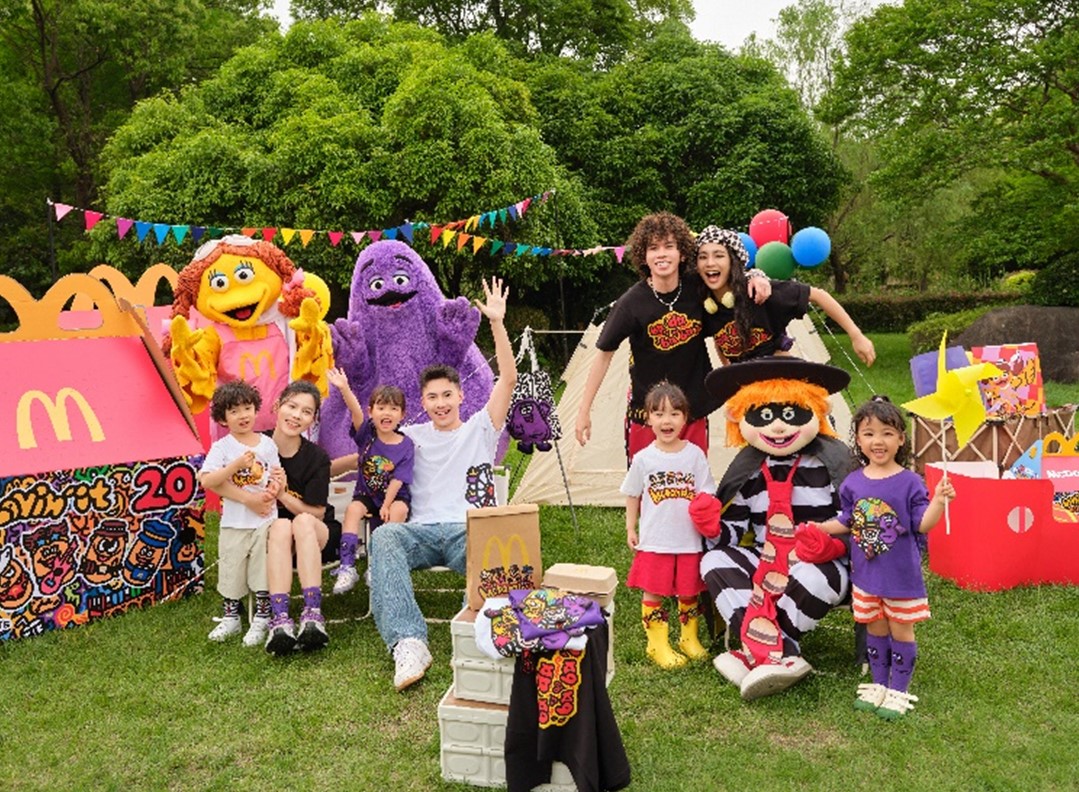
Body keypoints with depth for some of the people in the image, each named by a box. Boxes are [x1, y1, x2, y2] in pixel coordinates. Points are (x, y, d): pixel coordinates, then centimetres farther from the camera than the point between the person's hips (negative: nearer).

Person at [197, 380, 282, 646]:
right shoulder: (221, 447, -4)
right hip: (234, 522, -1)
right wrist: (237, 465, -25)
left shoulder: (267, 444, 4)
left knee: (263, 572, 4)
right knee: (231, 572, 9)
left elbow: (277, 476, 8)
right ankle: (230, 618, 27)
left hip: (264, 520, 1)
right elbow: (206, 481, -15)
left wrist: (275, 487, -15)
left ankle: (261, 619, 18)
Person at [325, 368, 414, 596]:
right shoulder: (367, 433, -5)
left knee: (399, 511, -30)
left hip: (394, 497, -1)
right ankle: (347, 567, -25)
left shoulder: (406, 446, -9)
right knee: (353, 509, -27)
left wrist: (386, 506, -21)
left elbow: (397, 480, -12)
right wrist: (345, 389, -43)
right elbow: (356, 412, -25)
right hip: (366, 494, 2)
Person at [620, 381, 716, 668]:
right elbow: (633, 496, 7)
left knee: (689, 591, 14)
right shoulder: (643, 458, -4)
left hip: (689, 540, 1)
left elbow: (705, 494, 1)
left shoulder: (694, 454, -4)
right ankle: (657, 644, 21)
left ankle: (689, 639, 34)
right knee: (653, 591, 5)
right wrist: (631, 528, 6)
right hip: (654, 540, -1)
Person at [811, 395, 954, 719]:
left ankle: (899, 691, 23)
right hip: (865, 572, 3)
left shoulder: (910, 482, -11)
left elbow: (922, 524, -12)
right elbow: (846, 522, 10)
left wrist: (938, 501, -27)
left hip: (901, 574, -3)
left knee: (901, 631, 8)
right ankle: (879, 685, 32)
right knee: (875, 629, 16)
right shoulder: (853, 483, 0)